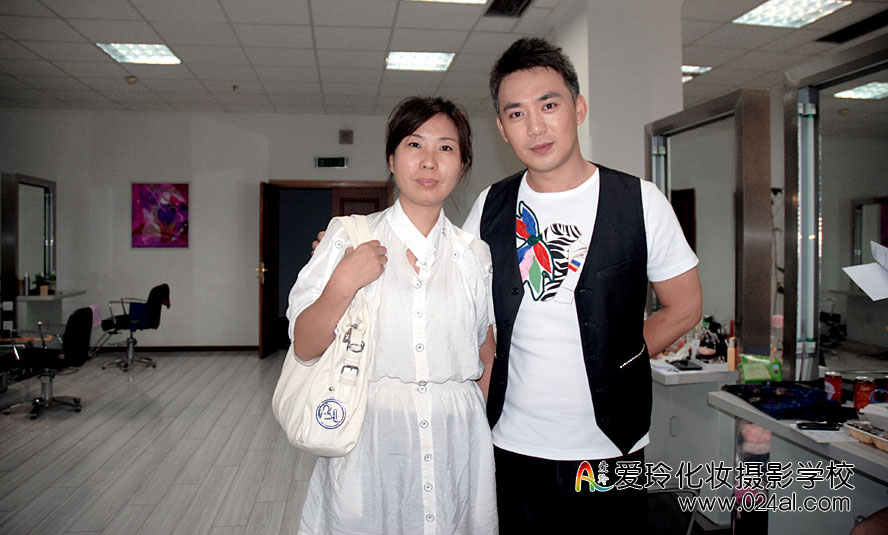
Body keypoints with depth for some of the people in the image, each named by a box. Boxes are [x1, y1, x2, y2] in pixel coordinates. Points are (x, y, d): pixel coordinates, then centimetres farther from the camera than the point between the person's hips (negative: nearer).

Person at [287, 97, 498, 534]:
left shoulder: (475, 254, 4)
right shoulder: (347, 237, -3)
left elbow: (487, 356, 11)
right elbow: (305, 347, -5)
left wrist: (484, 426, 3)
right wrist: (343, 284, -18)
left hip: (456, 442, 2)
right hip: (369, 441, -2)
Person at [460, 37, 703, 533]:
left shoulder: (639, 200, -6)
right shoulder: (491, 207, 1)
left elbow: (685, 308, 2)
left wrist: (613, 361, -3)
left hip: (609, 449, -1)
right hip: (513, 444, 2)